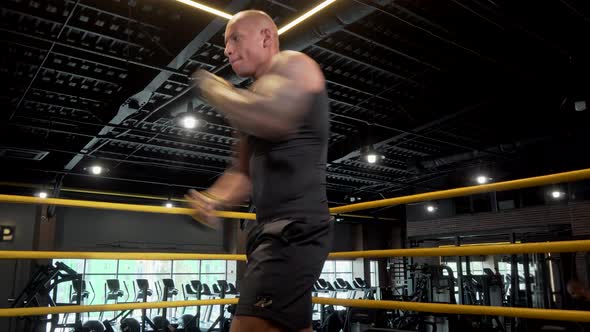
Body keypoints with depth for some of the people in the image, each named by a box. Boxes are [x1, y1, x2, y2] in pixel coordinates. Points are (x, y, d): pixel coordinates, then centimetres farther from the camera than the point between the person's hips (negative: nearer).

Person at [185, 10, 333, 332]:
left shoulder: (292, 64, -3)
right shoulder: (257, 93, 24)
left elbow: (270, 119, -26)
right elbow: (245, 171, 25)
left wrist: (213, 88, -9)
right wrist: (212, 199, 5)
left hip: (296, 228, -10)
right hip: (271, 229, 10)